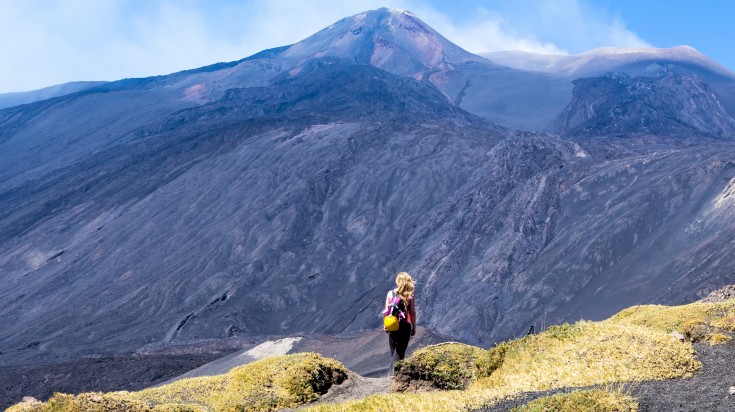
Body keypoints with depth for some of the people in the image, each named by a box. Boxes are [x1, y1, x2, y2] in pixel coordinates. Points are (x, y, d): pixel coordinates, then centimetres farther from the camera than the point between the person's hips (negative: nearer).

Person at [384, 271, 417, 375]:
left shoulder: (390, 293, -1)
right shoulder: (410, 296, -7)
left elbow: (386, 311, 2)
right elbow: (412, 313, -4)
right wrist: (414, 327, 5)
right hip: (405, 326, -2)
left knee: (393, 352, 15)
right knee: (400, 352, 1)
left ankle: (392, 373, 16)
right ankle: (394, 373, -11)